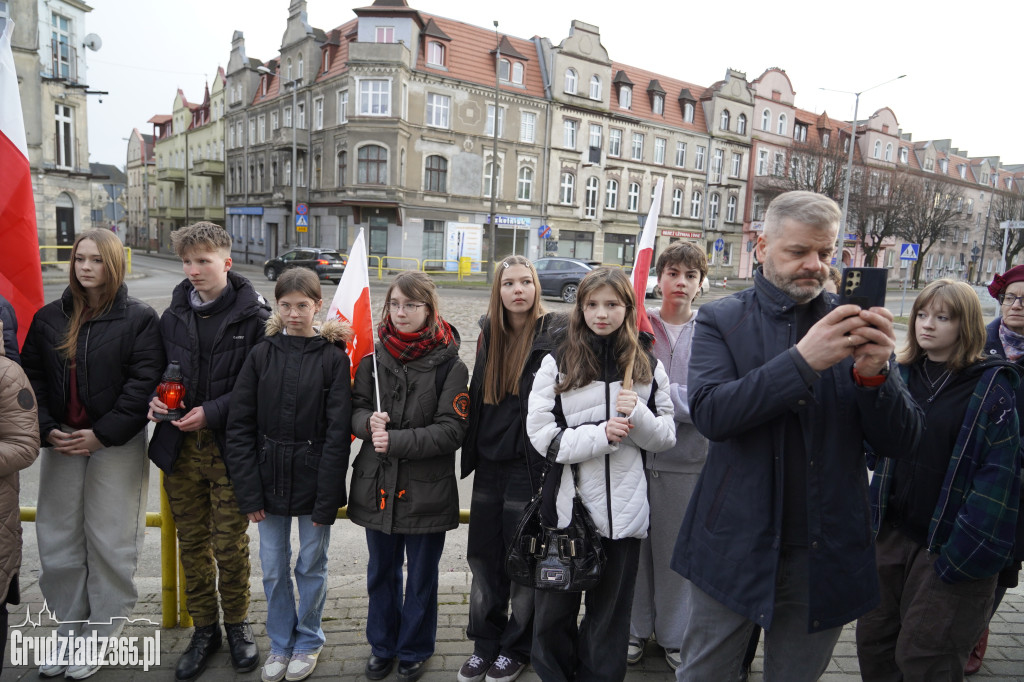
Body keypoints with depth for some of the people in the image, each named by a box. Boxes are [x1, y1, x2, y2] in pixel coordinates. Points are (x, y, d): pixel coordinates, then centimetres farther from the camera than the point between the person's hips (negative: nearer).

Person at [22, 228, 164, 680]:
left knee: (109, 542, 3)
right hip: (59, 443, 4)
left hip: (117, 447, -4)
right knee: (58, 542, 9)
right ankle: (67, 630, 26)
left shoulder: (139, 319, -5)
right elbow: (31, 377, 8)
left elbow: (143, 383, -11)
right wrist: (48, 430, -6)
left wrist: (101, 434, -15)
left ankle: (100, 637, 18)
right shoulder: (48, 317, 9)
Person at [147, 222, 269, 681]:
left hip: (228, 448, -4)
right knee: (192, 543, 14)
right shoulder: (173, 315, 7)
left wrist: (212, 412, -17)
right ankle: (204, 628, 32)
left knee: (230, 546, 6)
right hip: (180, 448, 4)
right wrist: (155, 398, -4)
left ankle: (236, 623, 30)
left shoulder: (253, 316, -8)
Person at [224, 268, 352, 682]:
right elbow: (240, 426, -1)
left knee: (311, 567, 12)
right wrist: (248, 492, -6)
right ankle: (281, 643, 35)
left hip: (314, 481, -2)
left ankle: (308, 641, 35)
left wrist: (326, 500, -13)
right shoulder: (261, 355, -1)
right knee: (273, 570, 14)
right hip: (269, 480, 2)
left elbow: (338, 433, -10)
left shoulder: (333, 357, -8)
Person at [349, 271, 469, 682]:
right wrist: (369, 422, -17)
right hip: (377, 486, 4)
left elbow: (452, 430, -15)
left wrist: (396, 441, -22)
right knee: (381, 573, 21)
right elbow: (356, 409, 5)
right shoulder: (375, 358, 0)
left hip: (427, 491, -3)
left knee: (421, 579, 15)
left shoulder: (449, 365, -12)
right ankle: (382, 647, 43)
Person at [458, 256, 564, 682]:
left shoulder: (554, 335, -10)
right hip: (490, 463, 5)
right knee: (483, 556, 14)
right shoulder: (489, 333, 6)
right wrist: (472, 452, 12)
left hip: (530, 465, -5)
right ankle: (485, 643, 32)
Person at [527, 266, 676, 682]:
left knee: (610, 616, 15)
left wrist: (637, 415, -15)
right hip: (567, 505, -1)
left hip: (623, 510, 1)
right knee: (553, 613, 11)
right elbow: (541, 433, -8)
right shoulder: (557, 364, -1)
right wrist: (600, 435, -19)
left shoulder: (649, 367, 4)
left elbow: (666, 438, 5)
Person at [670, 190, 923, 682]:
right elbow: (709, 413, -19)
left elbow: (901, 441, -2)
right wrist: (803, 360, -28)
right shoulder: (721, 320, -4)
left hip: (826, 554, 3)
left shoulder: (851, 326, 1)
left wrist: (873, 372, -21)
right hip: (736, 548, -2)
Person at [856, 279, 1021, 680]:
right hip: (891, 532, 5)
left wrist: (963, 553, -17)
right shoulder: (901, 375, 7)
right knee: (873, 644, 13)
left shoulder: (991, 387, -8)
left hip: (948, 545, -5)